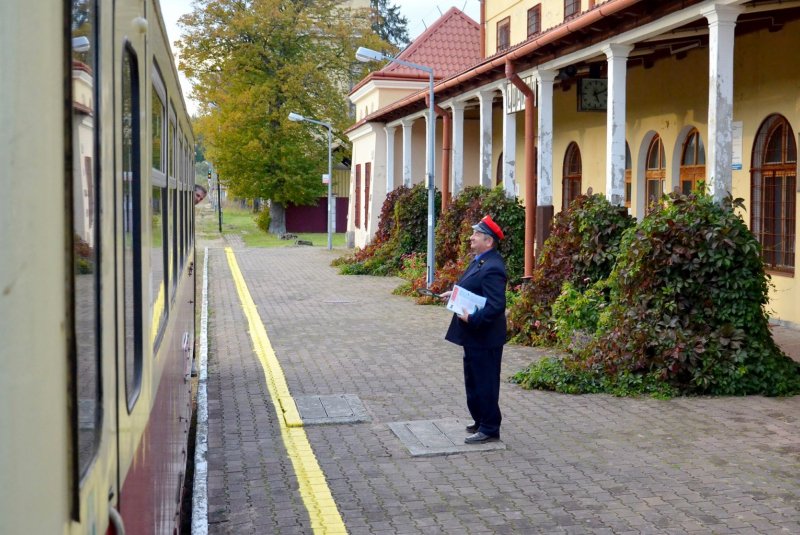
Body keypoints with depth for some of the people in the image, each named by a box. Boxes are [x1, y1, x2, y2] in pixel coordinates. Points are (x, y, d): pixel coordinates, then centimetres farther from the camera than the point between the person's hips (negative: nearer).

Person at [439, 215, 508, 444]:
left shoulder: (492, 268, -24)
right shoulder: (480, 261, 8)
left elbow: (496, 305, -29)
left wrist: (472, 319, -25)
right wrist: (454, 293, 9)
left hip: (484, 339, -11)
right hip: (474, 337, 11)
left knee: (484, 383, 1)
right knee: (473, 381, 21)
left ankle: (489, 429, 14)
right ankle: (480, 421, 35)